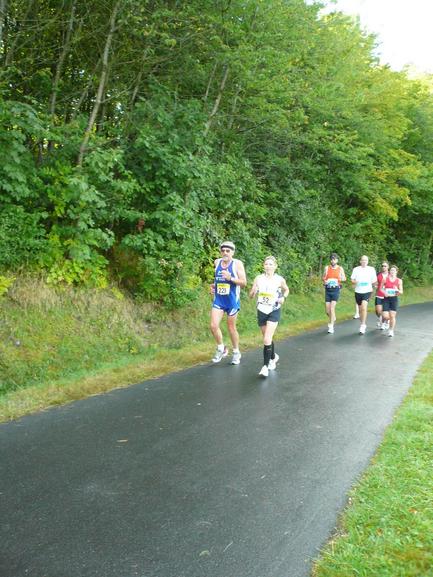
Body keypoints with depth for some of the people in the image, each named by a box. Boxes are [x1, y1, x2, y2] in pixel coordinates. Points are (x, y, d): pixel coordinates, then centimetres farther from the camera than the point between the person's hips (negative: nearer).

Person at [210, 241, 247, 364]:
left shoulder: (237, 263, -10)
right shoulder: (217, 262, 4)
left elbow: (244, 282, -12)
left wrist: (230, 278, -26)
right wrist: (213, 285, 4)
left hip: (232, 301, -4)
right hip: (218, 300, 4)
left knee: (231, 327, 7)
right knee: (213, 326, -8)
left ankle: (236, 352, 27)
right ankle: (221, 349, 15)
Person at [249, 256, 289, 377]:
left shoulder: (280, 280, -4)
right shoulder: (258, 278, -2)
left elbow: (286, 290, 16)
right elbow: (251, 296, 0)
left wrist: (283, 297, -4)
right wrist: (254, 291, -22)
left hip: (274, 311, -3)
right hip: (261, 311, 3)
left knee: (267, 339, -15)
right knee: (267, 338, 16)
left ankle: (265, 366, -10)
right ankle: (273, 357, 42)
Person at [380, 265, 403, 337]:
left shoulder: (399, 281, 2)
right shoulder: (385, 279, 0)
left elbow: (401, 292, 5)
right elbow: (381, 288, 8)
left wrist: (398, 290, -17)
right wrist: (384, 292, -12)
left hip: (394, 299, 0)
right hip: (386, 299, 0)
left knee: (392, 316, -2)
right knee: (385, 316, -7)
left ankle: (391, 331, 14)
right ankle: (387, 320, 32)